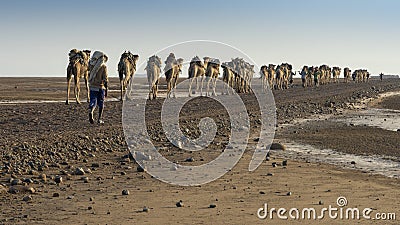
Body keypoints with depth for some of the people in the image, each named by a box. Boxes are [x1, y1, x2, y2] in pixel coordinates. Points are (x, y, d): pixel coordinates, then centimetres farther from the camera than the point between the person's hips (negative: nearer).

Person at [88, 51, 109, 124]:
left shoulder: (92, 65, 2)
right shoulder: (103, 66, -9)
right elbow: (105, 79, -12)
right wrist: (106, 89, -8)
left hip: (92, 86, 3)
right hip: (100, 87, -3)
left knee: (93, 102, 6)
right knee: (101, 103, 9)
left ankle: (90, 112, -24)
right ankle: (99, 119, 12)